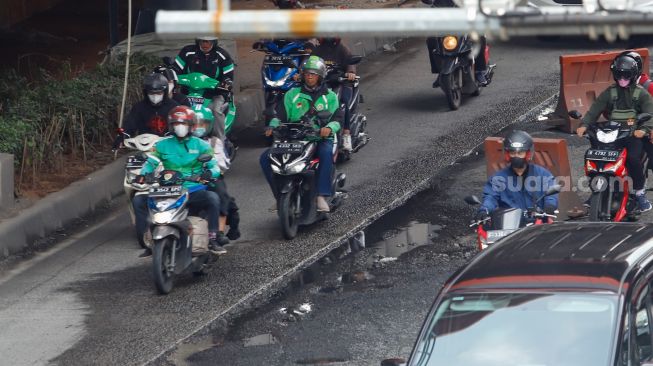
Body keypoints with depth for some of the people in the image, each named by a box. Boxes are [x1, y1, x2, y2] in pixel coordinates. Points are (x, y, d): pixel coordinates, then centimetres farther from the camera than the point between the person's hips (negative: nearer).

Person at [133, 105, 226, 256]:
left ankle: (212, 240, -26)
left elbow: (214, 166, 1)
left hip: (194, 191, -2)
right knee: (139, 200, -17)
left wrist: (210, 172, -24)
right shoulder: (163, 145, 13)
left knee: (213, 198, -34)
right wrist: (142, 174, -16)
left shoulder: (200, 145, 8)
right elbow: (151, 162, 7)